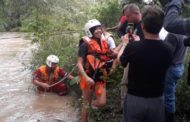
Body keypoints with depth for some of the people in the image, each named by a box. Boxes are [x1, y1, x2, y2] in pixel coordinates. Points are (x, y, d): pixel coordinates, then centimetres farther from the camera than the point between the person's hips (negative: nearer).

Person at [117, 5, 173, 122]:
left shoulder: (132, 47, -22)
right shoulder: (167, 50, -14)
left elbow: (120, 60, 1)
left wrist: (125, 44, 18)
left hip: (134, 99, -2)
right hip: (157, 100, 2)